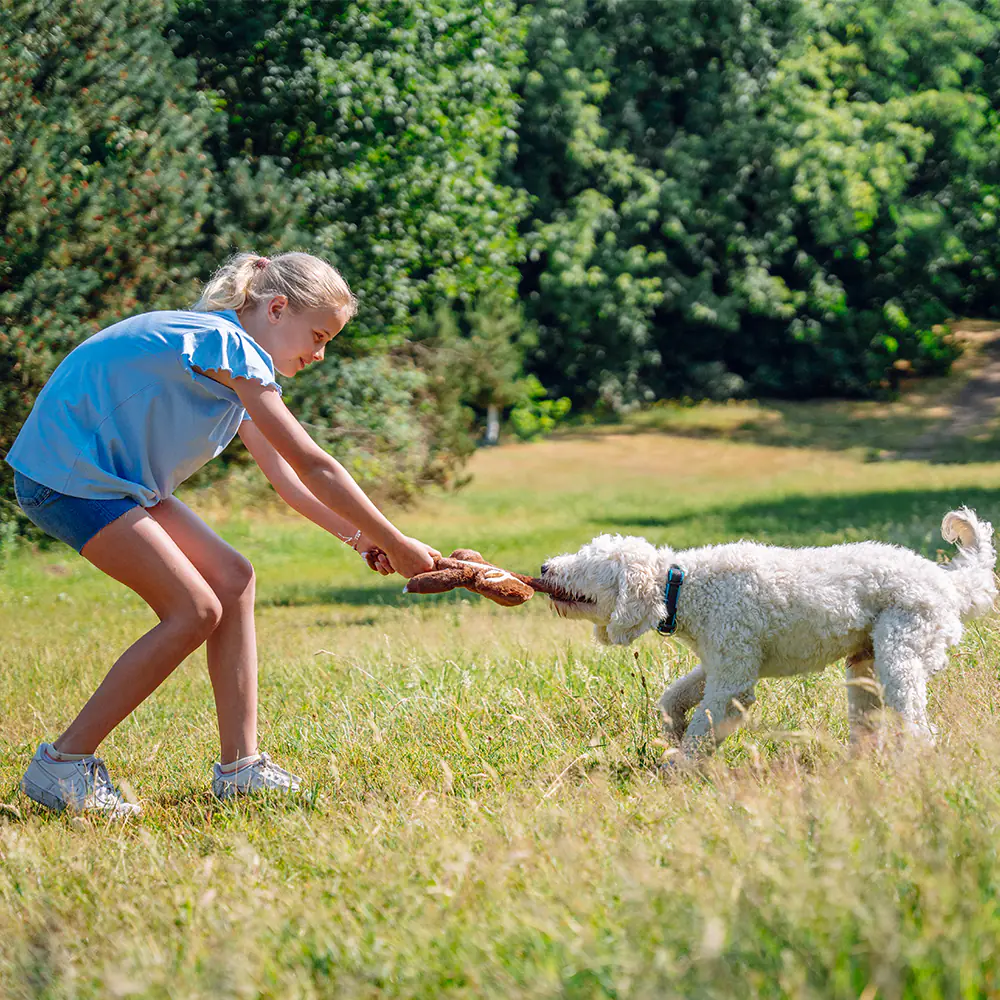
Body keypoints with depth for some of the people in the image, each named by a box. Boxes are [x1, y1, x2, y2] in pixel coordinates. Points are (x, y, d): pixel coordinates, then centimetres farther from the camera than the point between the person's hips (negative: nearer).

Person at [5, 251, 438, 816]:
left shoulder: (238, 362, 13)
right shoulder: (230, 348, -19)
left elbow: (285, 475, 16)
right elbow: (313, 465, -19)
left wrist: (359, 536, 4)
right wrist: (397, 546, -14)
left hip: (111, 474, 10)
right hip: (67, 474, -10)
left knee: (232, 580, 3)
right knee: (195, 611, -13)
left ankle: (240, 767, 6)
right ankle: (62, 765, -7)